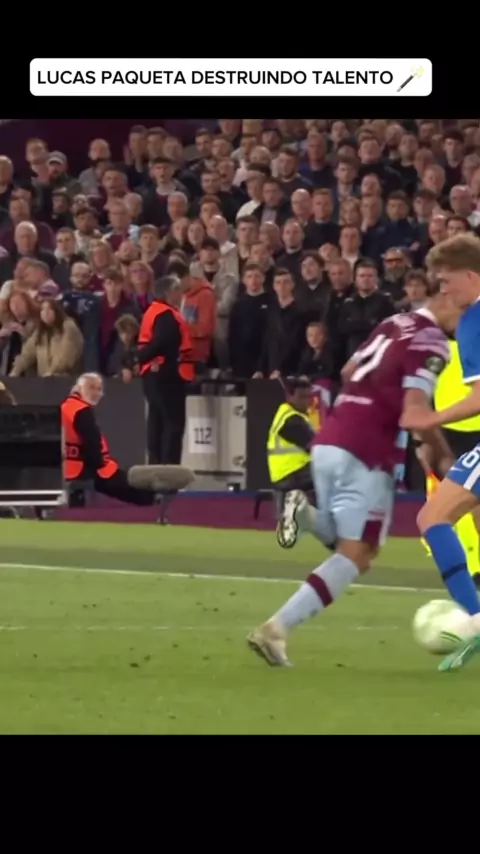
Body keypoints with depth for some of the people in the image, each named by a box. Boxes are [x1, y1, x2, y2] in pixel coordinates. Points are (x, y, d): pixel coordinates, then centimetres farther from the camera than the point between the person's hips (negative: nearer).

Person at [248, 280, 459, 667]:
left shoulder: (394, 324, 17)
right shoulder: (431, 342, -9)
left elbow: (349, 372, 29)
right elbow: (414, 410, -18)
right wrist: (444, 457, -7)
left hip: (329, 441, 8)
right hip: (366, 455, -8)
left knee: (347, 545, 23)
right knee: (356, 556, -3)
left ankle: (309, 515, -6)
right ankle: (276, 629, -14)